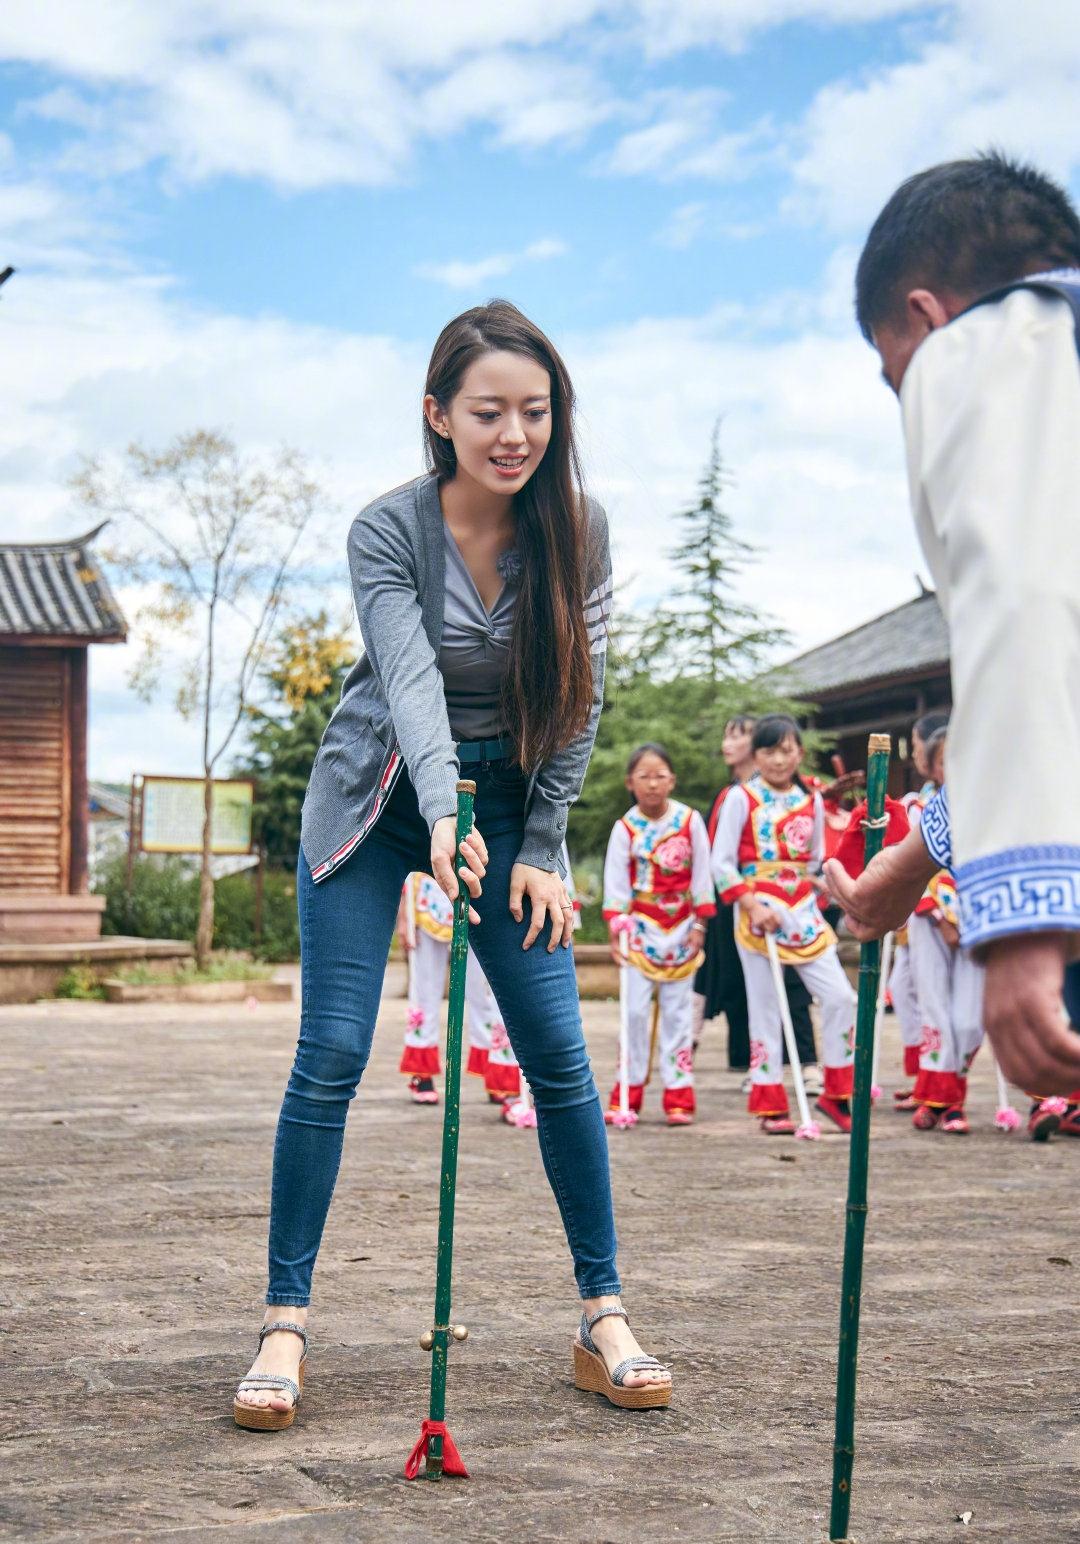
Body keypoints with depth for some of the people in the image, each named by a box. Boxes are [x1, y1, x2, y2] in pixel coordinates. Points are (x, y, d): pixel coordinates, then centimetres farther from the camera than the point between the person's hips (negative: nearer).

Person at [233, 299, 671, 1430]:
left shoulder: (578, 530, -8)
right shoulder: (387, 531, -16)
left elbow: (577, 700, -5)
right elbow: (410, 680, -30)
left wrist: (540, 849, -10)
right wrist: (442, 811, -47)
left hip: (509, 805, 2)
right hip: (377, 801, -2)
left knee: (560, 1056, -5)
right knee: (332, 1053, -9)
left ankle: (603, 1317, 5)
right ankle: (285, 1324, 1)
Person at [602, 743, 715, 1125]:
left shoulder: (690, 820, -4)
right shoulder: (625, 828, -5)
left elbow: (701, 873, 0)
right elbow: (615, 883, -5)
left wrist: (699, 925, -2)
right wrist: (615, 930, -11)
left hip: (681, 927, 0)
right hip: (641, 926, 0)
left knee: (677, 1009, 4)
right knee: (635, 1008, -1)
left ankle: (678, 1094, 7)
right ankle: (628, 1092, 8)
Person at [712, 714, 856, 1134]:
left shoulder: (811, 800, 8)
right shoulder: (742, 798, -5)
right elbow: (721, 863, -8)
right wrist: (752, 905, -16)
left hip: (804, 914, 4)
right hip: (759, 913, -4)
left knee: (840, 997, -3)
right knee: (766, 1010, 2)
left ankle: (835, 1095, 10)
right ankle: (770, 1107, 9)